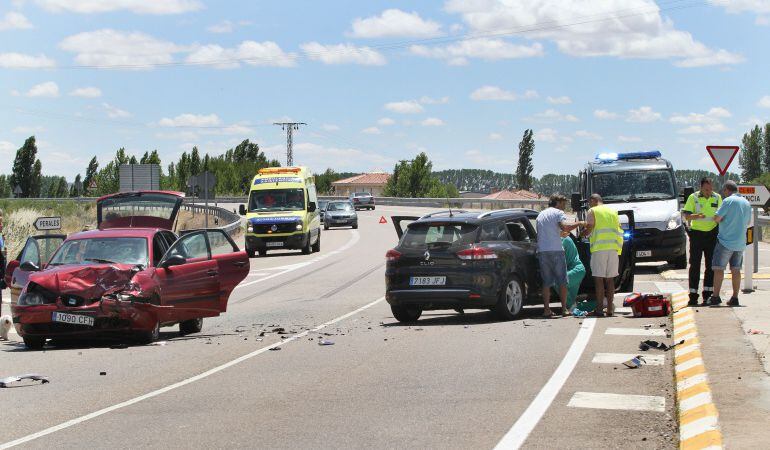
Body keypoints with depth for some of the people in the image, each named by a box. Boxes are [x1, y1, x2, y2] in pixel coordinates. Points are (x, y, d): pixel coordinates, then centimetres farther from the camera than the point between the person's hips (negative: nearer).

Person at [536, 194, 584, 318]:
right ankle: (564, 309, 3)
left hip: (542, 251, 5)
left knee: (546, 282, 8)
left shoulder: (541, 215, 21)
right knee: (562, 281, 4)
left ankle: (546, 309, 1)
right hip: (556, 250, -5)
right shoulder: (558, 213, 1)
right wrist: (579, 223, -6)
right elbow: (565, 227, -17)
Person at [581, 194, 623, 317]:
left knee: (599, 279, -5)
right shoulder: (613, 212, 19)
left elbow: (588, 229, -6)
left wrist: (583, 233, 13)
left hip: (599, 248, -5)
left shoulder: (592, 212, 2)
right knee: (610, 279, 9)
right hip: (613, 248, 5)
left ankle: (599, 309, -8)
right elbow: (619, 230, 18)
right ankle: (610, 309, 9)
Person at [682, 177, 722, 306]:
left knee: (711, 265, 2)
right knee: (695, 265, -3)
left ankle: (707, 295, 7)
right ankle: (693, 296, -1)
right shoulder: (693, 198, -2)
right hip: (697, 234, -3)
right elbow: (686, 215, -7)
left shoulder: (717, 198, 7)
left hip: (712, 233, 3)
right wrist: (696, 216, -27)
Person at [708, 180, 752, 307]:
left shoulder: (728, 201, -11)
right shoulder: (747, 203, 11)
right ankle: (735, 298, 10)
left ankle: (716, 297, -9)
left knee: (719, 269, -4)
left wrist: (723, 220, 6)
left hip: (726, 241, -7)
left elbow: (716, 218, -14)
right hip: (740, 243, 7)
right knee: (736, 270, 10)